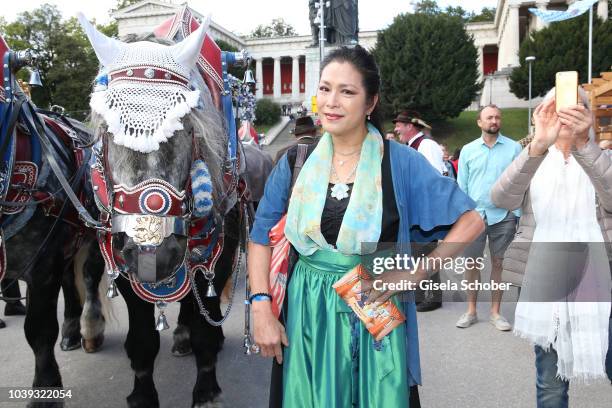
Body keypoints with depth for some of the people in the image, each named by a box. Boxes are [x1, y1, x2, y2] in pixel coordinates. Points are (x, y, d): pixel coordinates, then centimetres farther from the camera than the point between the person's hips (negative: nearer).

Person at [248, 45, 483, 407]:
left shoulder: (400, 162, -8)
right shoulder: (295, 162, 0)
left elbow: (471, 220, -5)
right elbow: (261, 237, 5)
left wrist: (415, 273, -13)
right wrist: (261, 307, -5)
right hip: (307, 314, 2)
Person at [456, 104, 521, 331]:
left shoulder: (514, 148, 1)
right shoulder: (468, 150, 4)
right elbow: (461, 185, 5)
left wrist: (517, 213, -6)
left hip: (504, 215, -1)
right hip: (474, 214, 1)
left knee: (499, 263, 8)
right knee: (471, 263, 4)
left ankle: (495, 312, 20)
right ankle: (471, 311, 17)